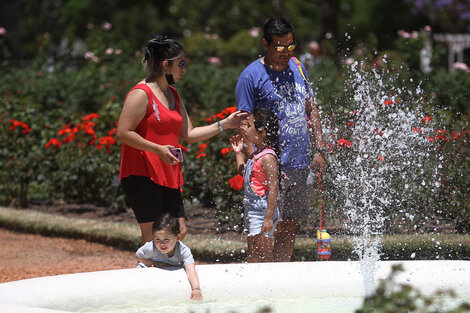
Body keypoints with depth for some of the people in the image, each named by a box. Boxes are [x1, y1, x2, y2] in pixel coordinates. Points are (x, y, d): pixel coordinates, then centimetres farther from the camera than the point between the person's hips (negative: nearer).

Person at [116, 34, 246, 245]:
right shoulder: (141, 94, -11)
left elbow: (189, 134, 20)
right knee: (153, 235, -9)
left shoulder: (173, 95, 18)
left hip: (167, 176, 9)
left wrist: (224, 124, 12)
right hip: (142, 175, -9)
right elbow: (123, 133, -16)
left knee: (178, 231, 6)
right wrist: (158, 149, -22)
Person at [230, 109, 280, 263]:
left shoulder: (267, 157, -18)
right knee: (252, 256, 15)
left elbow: (273, 189, -22)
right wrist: (238, 152, 24)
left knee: (264, 256, -6)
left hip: (263, 212, -10)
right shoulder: (255, 156, 11)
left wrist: (269, 217, -24)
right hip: (252, 211, 10)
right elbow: (243, 172, 31)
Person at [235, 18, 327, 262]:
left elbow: (311, 111, 19)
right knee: (270, 228, -6)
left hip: (302, 166, 6)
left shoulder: (297, 67, 12)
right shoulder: (251, 76, -8)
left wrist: (320, 150, 12)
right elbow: (245, 124, -10)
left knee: (290, 226, 10)